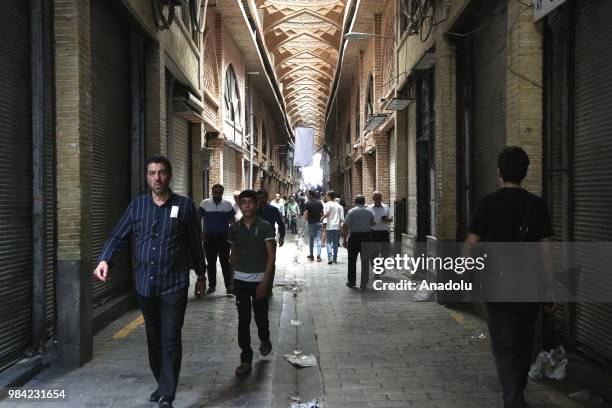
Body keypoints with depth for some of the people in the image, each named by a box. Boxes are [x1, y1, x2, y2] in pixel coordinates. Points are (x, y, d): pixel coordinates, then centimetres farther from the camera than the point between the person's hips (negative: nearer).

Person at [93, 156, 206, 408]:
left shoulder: (184, 206, -2)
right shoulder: (137, 206, 5)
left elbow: (195, 244, 3)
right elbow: (118, 236, 4)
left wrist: (201, 276, 8)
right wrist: (104, 260, -14)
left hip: (174, 285, -4)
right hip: (145, 284, 4)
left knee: (170, 340, -4)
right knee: (153, 339, 17)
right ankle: (163, 383, 35)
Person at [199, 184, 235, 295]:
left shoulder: (228, 204, 1)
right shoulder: (204, 203, -1)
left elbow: (232, 221, 6)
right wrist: (201, 233, -4)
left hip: (224, 237, -1)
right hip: (209, 237, 1)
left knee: (225, 262, -2)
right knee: (211, 262, 8)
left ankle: (228, 286, 3)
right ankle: (212, 285, 17)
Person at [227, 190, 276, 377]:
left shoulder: (265, 226, -8)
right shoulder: (235, 228, 3)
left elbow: (271, 255, -10)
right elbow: (233, 254, 13)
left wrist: (265, 281, -16)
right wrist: (232, 279, 12)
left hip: (259, 280, -2)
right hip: (240, 280, 2)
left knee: (260, 316, 11)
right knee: (243, 320, 0)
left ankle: (264, 339, 43)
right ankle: (246, 360, 8)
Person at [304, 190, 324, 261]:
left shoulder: (308, 203, -10)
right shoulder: (320, 202, 5)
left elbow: (305, 215, -14)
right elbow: (322, 213, 8)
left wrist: (308, 219, 5)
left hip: (311, 223, -3)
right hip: (319, 223, 3)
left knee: (311, 240, 11)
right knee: (318, 239, 2)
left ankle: (311, 255, 19)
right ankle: (318, 256, -7)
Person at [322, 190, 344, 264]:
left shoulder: (328, 204, -5)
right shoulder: (339, 206, 9)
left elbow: (327, 213, -20)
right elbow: (342, 218, 7)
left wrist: (322, 218, -5)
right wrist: (341, 225, 15)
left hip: (330, 226, -4)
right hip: (337, 226, 4)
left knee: (329, 242, 2)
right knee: (335, 242, 11)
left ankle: (330, 255, -19)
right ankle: (335, 258, 12)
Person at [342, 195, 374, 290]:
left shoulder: (351, 212, -4)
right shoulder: (369, 212, 6)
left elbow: (345, 226, -10)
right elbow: (373, 225, 10)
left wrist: (344, 239, -7)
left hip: (354, 237, -2)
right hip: (366, 237, 2)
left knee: (352, 261, 10)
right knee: (365, 262, 6)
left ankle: (351, 281, 17)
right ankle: (364, 283, 6)